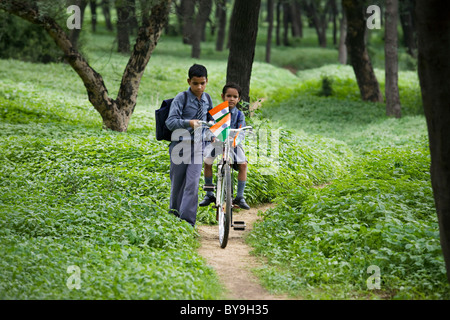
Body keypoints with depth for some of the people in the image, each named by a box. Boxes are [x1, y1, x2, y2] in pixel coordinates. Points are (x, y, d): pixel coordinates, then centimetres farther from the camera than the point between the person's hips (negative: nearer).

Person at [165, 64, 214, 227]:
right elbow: (170, 122, -17)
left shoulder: (207, 99, 8)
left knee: (192, 184, -8)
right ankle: (174, 216, 27)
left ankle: (187, 222, -7)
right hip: (181, 145, -3)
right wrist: (189, 123, -32)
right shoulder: (181, 98, -8)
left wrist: (212, 134, 6)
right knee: (177, 184, 8)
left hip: (198, 146, 3)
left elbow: (210, 119, 24)